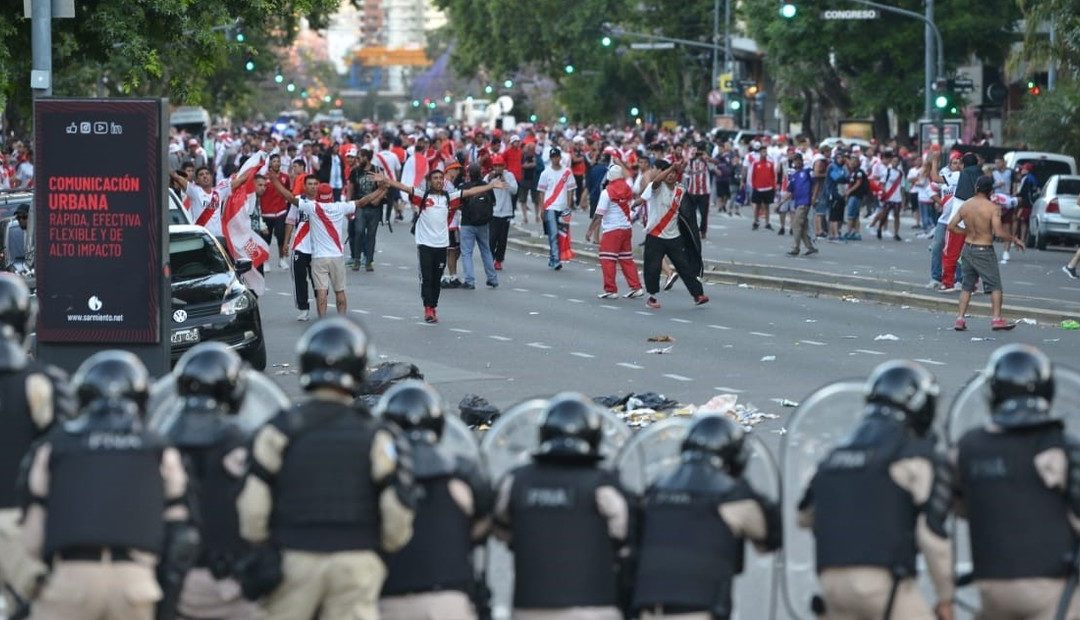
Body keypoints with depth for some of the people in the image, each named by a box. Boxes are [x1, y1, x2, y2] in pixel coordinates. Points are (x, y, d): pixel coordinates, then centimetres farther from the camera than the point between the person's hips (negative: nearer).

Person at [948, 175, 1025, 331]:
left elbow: (951, 226, 3)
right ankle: (996, 318, 1)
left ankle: (960, 318, 9)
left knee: (967, 286, 14)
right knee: (995, 286, 5)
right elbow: (999, 232, -22)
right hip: (984, 250, -5)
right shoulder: (993, 208, -15)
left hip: (968, 248, 5)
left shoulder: (965, 206, 1)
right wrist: (1014, 239, -7)